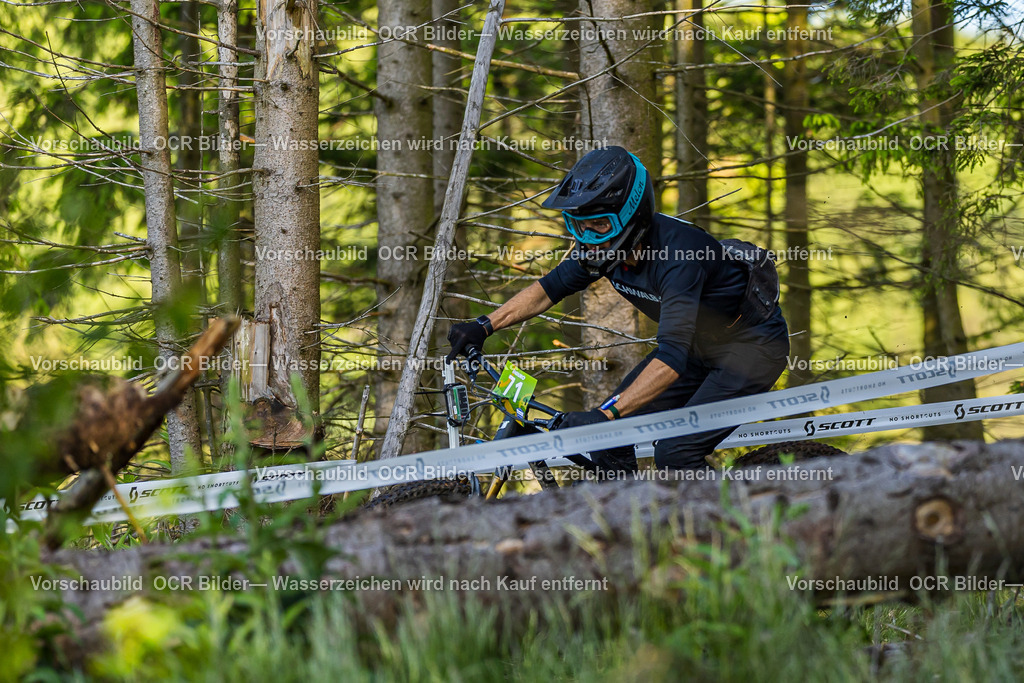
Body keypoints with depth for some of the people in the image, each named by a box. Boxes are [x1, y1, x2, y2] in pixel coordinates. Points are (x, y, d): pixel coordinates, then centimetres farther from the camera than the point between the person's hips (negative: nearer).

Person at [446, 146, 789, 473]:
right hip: (700, 340, 8)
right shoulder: (605, 244, -12)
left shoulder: (676, 253, -35)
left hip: (754, 342, -8)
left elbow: (671, 359, -42)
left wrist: (605, 413, -50)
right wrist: (484, 326, -6)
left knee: (674, 455, -22)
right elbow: (549, 288, 6)